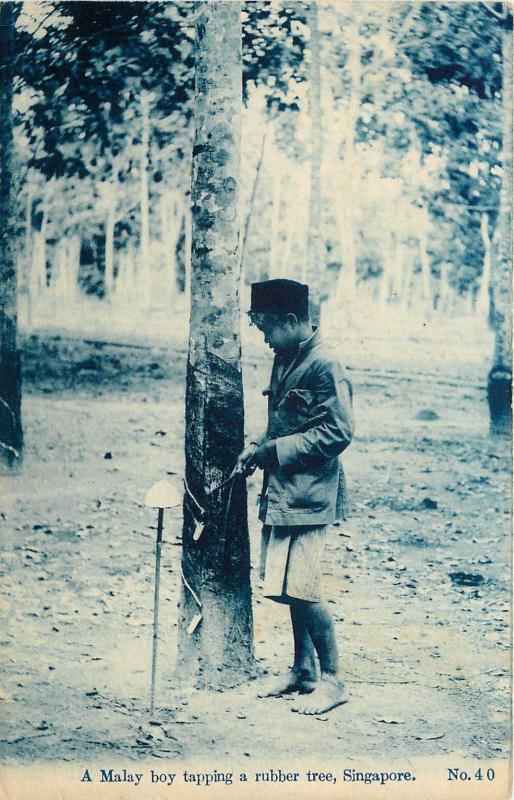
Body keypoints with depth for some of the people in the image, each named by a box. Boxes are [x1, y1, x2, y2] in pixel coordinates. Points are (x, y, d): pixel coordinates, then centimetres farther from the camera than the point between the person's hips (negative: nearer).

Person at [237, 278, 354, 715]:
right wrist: (260, 447, 5)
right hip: (282, 491, 9)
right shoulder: (286, 360, 12)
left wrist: (274, 450, -16)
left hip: (307, 495, -9)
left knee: (300, 587, -9)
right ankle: (303, 670, 26)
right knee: (292, 586, 14)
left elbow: (338, 433, -19)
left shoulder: (325, 365, -15)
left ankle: (332, 679, 3)